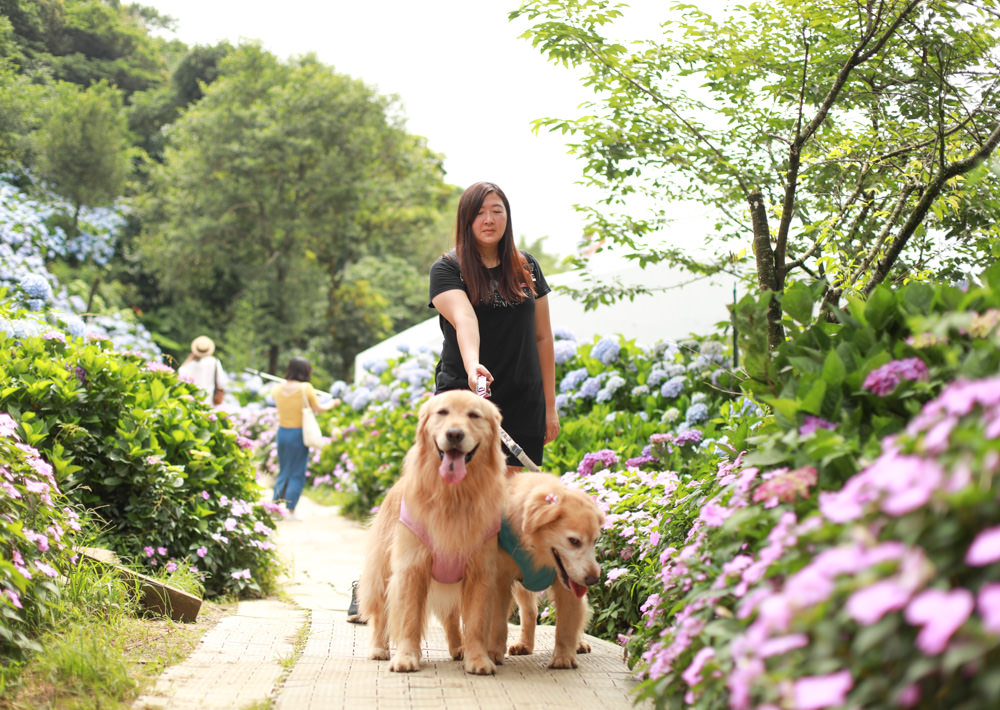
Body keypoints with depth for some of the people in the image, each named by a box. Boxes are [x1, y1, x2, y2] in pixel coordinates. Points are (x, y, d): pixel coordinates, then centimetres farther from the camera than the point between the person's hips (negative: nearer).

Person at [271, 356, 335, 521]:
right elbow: (318, 408, -4)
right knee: (297, 474, 4)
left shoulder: (278, 388, -3)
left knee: (283, 471, 19)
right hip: (299, 433, -4)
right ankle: (290, 510, 2)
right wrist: (332, 403, 15)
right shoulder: (306, 388, -14)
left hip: (282, 432, 4)